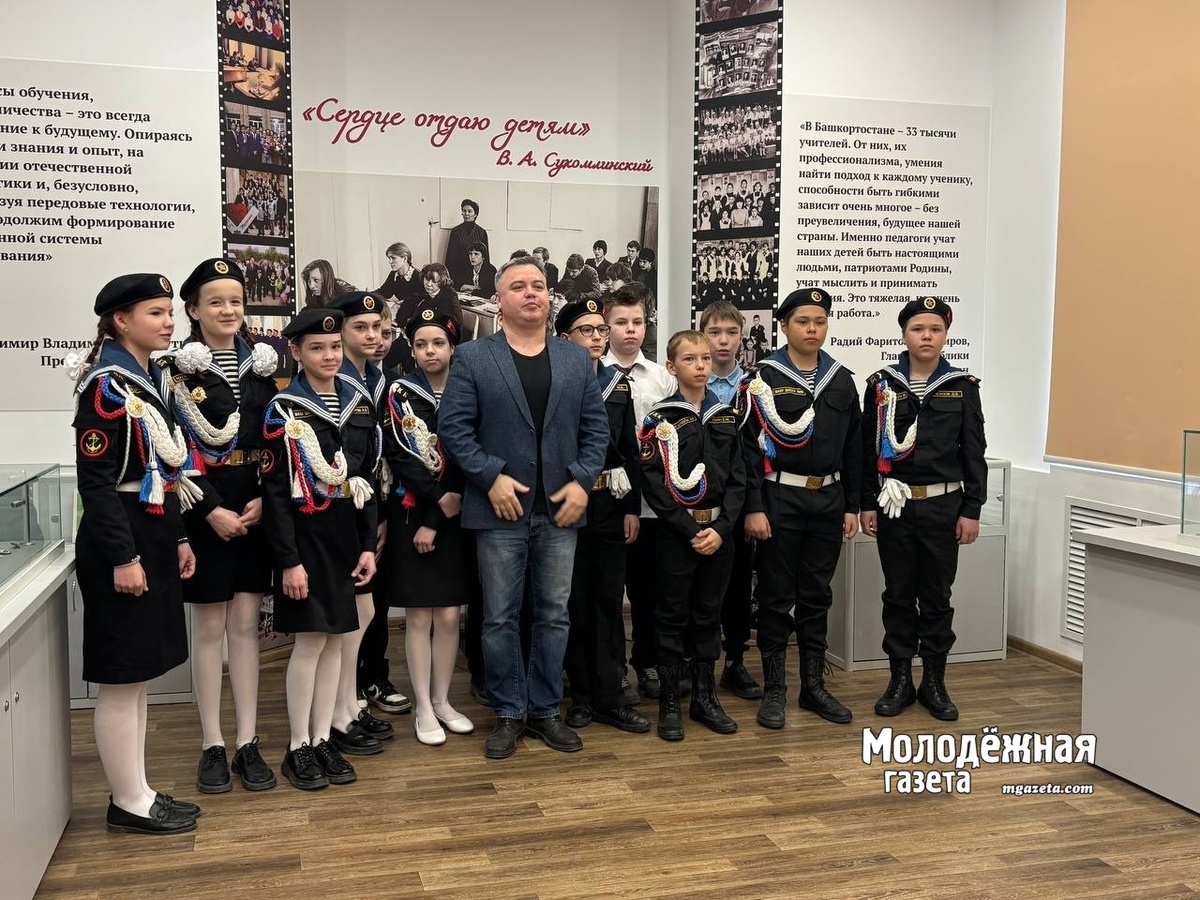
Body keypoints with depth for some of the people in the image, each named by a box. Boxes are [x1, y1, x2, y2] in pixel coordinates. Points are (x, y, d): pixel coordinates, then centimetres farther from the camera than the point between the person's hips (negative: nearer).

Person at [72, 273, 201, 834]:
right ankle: (128, 803, 12)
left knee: (138, 675, 15)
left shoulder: (151, 380, 13)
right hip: (121, 547, -9)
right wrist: (122, 557, -21)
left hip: (154, 541, 9)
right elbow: (95, 480, -19)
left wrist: (178, 538, 16)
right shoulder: (105, 387, -14)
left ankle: (136, 791, 25)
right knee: (121, 678, 1)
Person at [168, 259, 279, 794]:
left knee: (245, 624, 7)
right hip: (206, 513, -3)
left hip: (257, 509, 3)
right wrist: (213, 511, -16)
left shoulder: (262, 363, 8)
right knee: (211, 628, 4)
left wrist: (264, 501, -6)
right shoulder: (181, 369, -3)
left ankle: (248, 743, 14)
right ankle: (212, 746, 15)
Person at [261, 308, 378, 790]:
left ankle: (323, 740, 19)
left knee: (335, 637, 9)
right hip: (305, 535, -5)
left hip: (345, 534, 5)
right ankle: (298, 747, 11)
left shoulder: (354, 404, 9)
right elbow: (275, 491, -10)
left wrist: (368, 545, 6)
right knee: (311, 638, -3)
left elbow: (365, 479, 11)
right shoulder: (283, 410, -7)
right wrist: (288, 560, -14)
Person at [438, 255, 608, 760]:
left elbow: (596, 427, 8)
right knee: (500, 619, 5)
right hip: (501, 509, -2)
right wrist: (491, 477, -14)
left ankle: (545, 711, 23)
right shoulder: (472, 358, 0)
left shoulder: (577, 360, 9)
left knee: (554, 616, 10)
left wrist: (582, 481, -5)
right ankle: (507, 714, 19)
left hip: (560, 509, 3)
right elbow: (453, 427, -5)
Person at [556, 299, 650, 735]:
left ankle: (610, 696, 14)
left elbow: (629, 450, 10)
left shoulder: (619, 385, 9)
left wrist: (632, 507, 6)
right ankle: (581, 695, 16)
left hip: (611, 504, 4)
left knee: (610, 600, 7)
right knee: (574, 601, 5)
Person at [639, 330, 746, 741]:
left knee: (709, 615, 12)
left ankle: (704, 697, 23)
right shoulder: (660, 420, -5)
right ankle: (669, 703, 13)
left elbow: (737, 478, 5)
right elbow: (655, 484, -10)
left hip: (719, 531, 4)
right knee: (673, 618, 3)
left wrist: (721, 528, -8)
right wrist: (691, 531, -14)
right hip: (676, 532, -4)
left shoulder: (726, 417, 9)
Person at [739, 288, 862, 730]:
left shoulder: (841, 381, 9)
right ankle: (774, 690, 14)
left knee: (817, 596, 12)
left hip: (827, 501, 4)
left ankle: (814, 685, 23)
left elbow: (852, 447, 12)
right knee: (777, 597, 4)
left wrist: (852, 506, 9)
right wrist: (753, 507, -14)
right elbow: (749, 446, -9)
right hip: (780, 499, -4)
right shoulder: (763, 379, -5)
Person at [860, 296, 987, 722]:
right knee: (898, 594, 8)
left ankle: (934, 683, 19)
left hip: (944, 504, 0)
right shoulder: (881, 384, 1)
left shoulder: (963, 386, 1)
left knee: (937, 595, 7)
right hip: (895, 504, 0)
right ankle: (900, 680, 19)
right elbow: (868, 448, 3)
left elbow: (974, 452, 2)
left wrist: (971, 510, -2)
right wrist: (867, 504, 0)